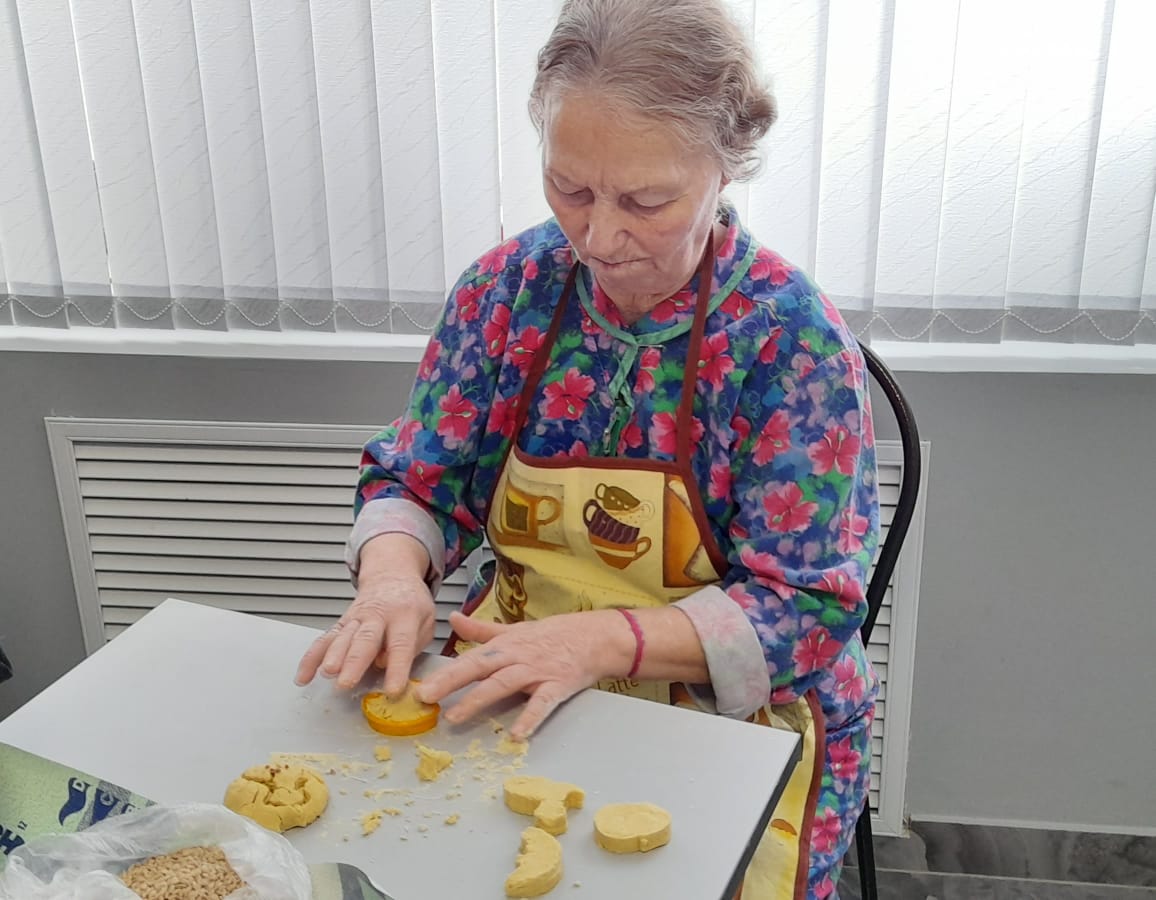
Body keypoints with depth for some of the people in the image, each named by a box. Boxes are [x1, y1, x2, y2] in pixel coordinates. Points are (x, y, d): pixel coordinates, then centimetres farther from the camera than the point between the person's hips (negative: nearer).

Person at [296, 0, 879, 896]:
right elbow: (416, 485, 3)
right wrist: (393, 575, -19)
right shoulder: (509, 287, -4)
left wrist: (602, 639, -29)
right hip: (513, 695, 3)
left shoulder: (792, 340, -15)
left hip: (730, 717, -2)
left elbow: (805, 610, -15)